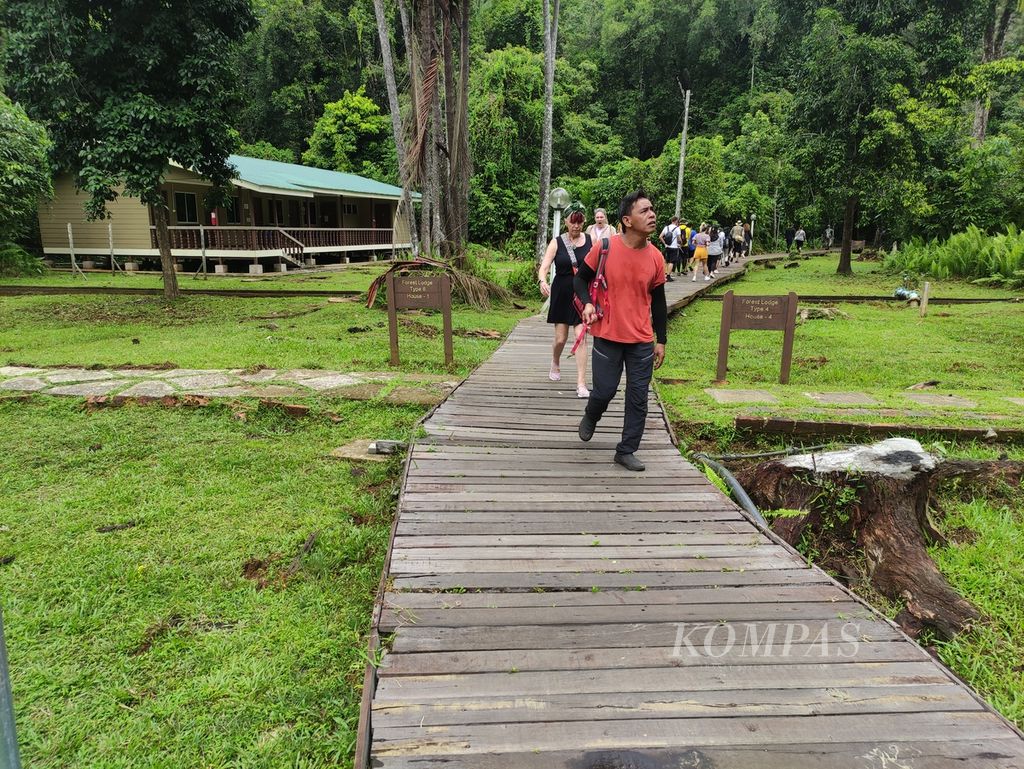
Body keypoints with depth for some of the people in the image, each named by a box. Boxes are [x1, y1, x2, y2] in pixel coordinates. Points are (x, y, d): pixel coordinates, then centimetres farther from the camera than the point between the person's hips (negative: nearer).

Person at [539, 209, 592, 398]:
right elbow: (544, 267, -12)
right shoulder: (557, 242, -3)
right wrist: (543, 281, -32)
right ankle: (555, 363, 41)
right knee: (560, 338, 7)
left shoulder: (591, 240, -1)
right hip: (561, 294, 0)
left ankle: (581, 384, -3)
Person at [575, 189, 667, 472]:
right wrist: (587, 303, -15)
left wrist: (661, 340, 9)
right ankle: (590, 417, 40)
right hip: (608, 337, -2)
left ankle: (626, 451, 20)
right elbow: (580, 279, 5)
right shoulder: (603, 248, -10)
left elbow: (658, 302, 9)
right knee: (604, 391, 4)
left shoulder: (655, 257, 0)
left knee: (638, 398, 5)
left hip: (642, 342, 3)